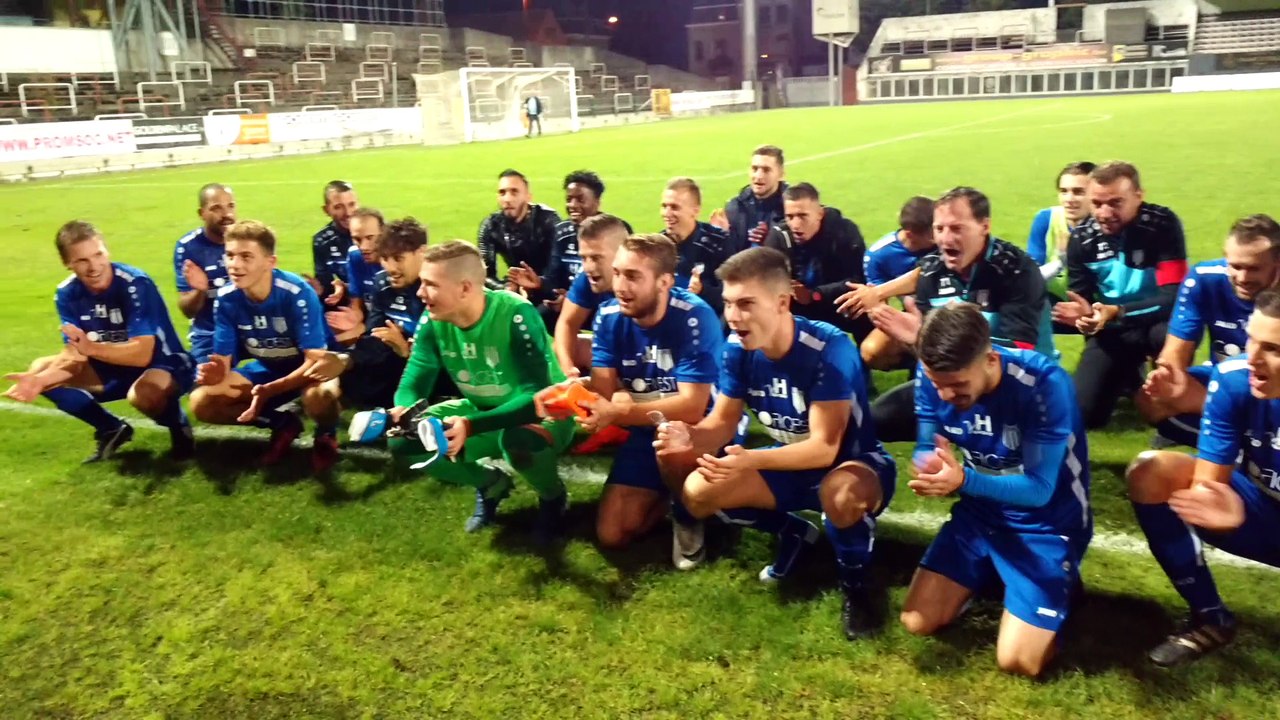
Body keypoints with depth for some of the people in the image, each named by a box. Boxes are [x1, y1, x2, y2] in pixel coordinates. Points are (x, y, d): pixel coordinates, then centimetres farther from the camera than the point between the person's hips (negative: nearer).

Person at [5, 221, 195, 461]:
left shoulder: (135, 285, -25)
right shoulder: (67, 294, -7)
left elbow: (142, 354, -30)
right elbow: (74, 356, -11)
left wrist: (92, 348, -44)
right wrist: (40, 379, -31)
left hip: (165, 365, -7)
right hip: (115, 368, 7)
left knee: (144, 393, -40)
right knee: (40, 369, -4)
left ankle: (179, 428, -4)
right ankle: (111, 429, 8)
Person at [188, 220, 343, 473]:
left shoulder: (297, 293, -29)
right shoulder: (226, 299, -15)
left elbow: (315, 359, -29)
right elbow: (223, 360, -11)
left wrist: (268, 391, -41)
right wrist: (215, 372, -38)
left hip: (307, 368, -5)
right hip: (267, 367, 5)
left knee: (320, 396, -40)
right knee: (201, 403, -12)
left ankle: (326, 436, -4)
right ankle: (282, 424, 5)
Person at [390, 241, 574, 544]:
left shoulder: (516, 315, -30)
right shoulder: (433, 321, -13)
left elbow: (536, 396, -35)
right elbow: (413, 382, -9)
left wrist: (472, 426, -47)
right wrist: (407, 411, -34)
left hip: (542, 412, -6)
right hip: (482, 411, 6)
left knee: (518, 442, -41)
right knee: (402, 442, -13)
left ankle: (552, 498, -3)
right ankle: (491, 484, 12)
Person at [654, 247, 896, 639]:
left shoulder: (829, 349, -30)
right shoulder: (738, 349, -13)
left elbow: (824, 447, -32)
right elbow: (722, 423, -7)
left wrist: (749, 460, -45)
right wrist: (690, 438, -31)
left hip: (854, 464, -6)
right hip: (790, 465, 6)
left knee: (840, 493, -42)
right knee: (696, 494, -12)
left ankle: (854, 584, -8)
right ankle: (793, 533, 13)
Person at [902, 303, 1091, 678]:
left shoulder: (1044, 384, -31)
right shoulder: (933, 377, -16)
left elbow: (1040, 489, -28)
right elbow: (925, 450, -5)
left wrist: (963, 480, -46)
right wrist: (929, 467, -32)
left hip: (1047, 523, -4)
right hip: (979, 512, 5)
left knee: (1017, 660, -13)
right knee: (917, 622, -1)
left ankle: (1061, 584, 16)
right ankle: (988, 577, 25)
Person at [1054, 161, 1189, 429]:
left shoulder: (1162, 225, -19)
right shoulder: (1082, 237, -7)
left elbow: (1173, 297, -25)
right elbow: (1078, 298, -3)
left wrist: (1117, 312, -39)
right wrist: (1080, 314, -29)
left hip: (1156, 320, -3)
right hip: (1112, 329, 4)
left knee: (1174, 334, -41)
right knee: (1083, 413, -7)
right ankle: (1127, 375, 27)